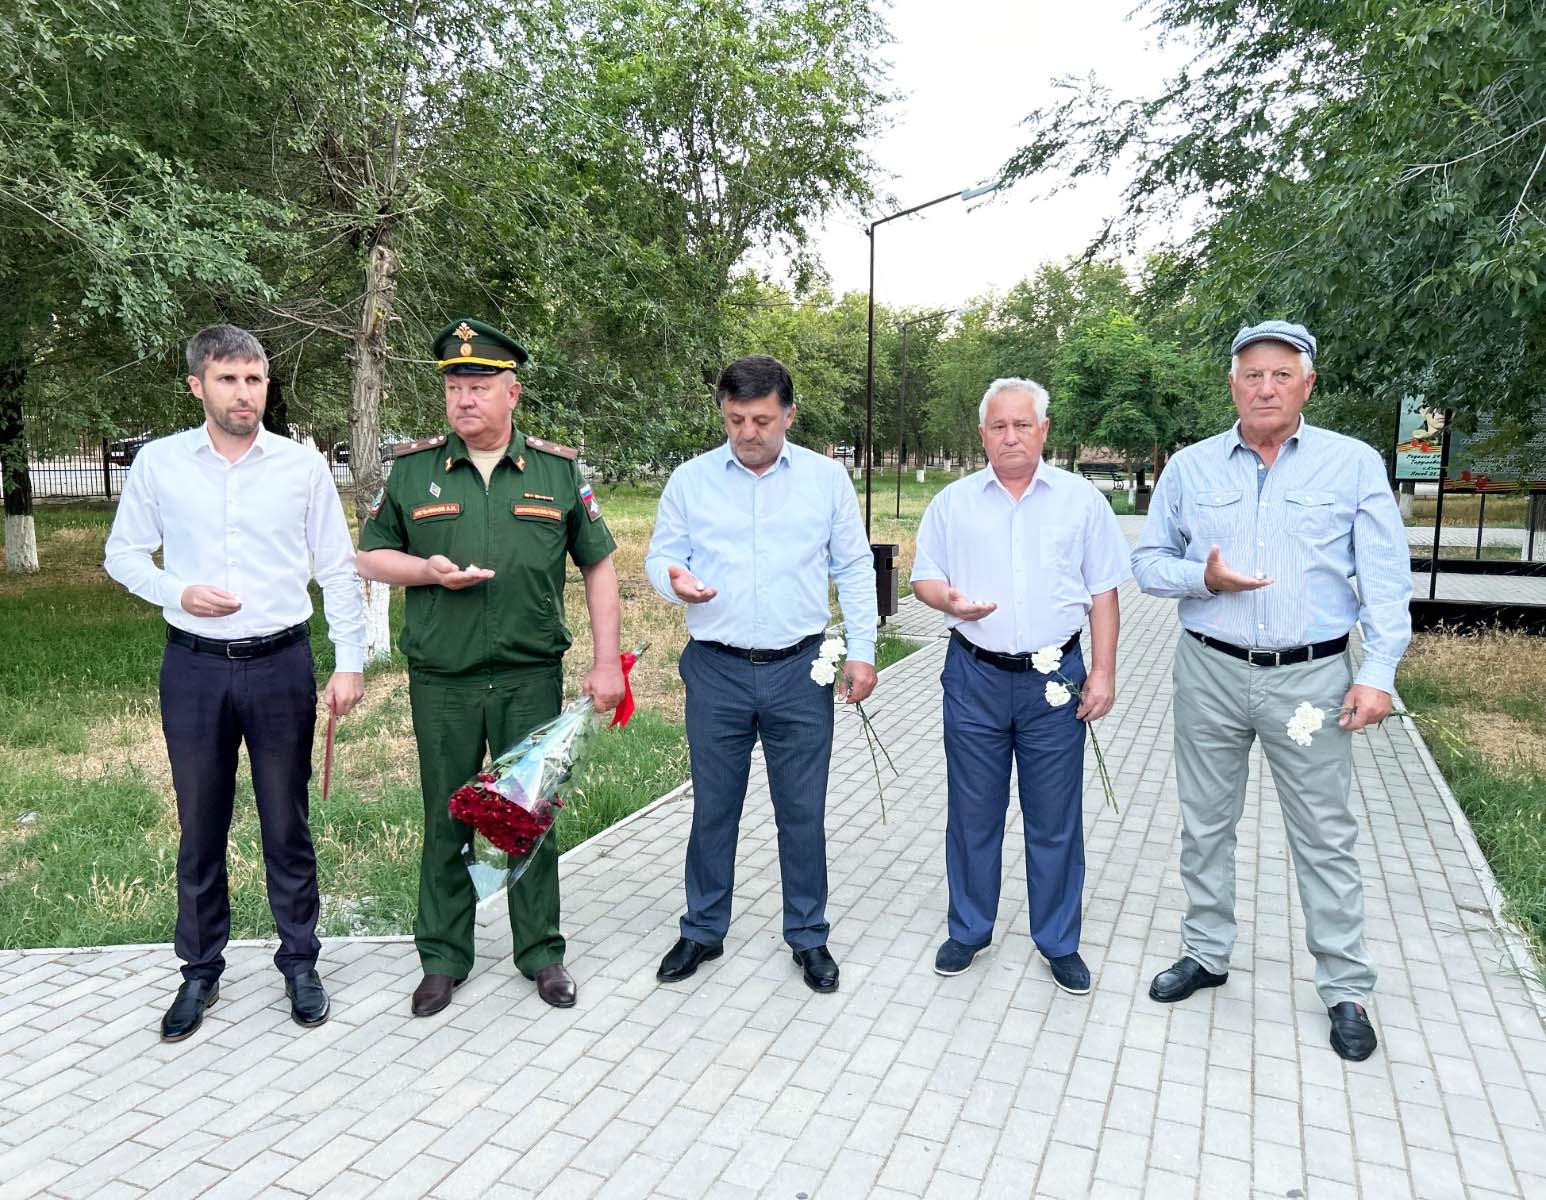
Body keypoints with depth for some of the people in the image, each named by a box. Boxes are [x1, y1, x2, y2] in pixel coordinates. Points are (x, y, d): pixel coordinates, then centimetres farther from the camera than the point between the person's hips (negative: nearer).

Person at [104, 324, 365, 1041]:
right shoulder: (158, 463, 2)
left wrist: (349, 662, -3)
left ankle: (299, 964, 24)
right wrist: (177, 592, -10)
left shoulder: (304, 466, 0)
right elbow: (122, 553, 9)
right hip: (193, 666, 1)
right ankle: (200, 973, 27)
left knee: (288, 825, 8)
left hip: (280, 664, -1)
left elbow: (338, 571, 2)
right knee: (200, 828, 11)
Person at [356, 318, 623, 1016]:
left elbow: (598, 566, 6)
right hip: (441, 681, 1)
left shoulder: (558, 472, 3)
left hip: (531, 678, 0)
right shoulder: (413, 470, 4)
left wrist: (606, 663, 0)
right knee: (446, 821, 11)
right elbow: (369, 557, 10)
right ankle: (443, 958, 27)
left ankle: (541, 953, 25)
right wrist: (427, 571, -11)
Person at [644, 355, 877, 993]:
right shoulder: (690, 480, 3)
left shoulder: (827, 477, 3)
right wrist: (675, 578, -17)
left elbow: (855, 568, 6)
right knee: (712, 807, 11)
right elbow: (660, 555, 7)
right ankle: (702, 932, 29)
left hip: (800, 671, 0)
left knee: (802, 811, 8)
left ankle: (808, 936, 26)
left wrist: (861, 649, 0)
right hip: (717, 671, 1)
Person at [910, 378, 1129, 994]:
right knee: (972, 813, 11)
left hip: (1054, 679, -1)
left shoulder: (1082, 500, 3)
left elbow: (1102, 594, 4)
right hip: (975, 676, 1)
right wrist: (949, 599, -15)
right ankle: (969, 929, 28)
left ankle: (1058, 942, 24)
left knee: (1055, 819, 7)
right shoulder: (952, 502, 5)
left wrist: (1103, 672, -2)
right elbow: (925, 577, 8)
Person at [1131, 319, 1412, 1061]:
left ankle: (1346, 991, 18)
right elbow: (1148, 561, 7)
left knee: (1325, 838, 4)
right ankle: (1206, 954, 29)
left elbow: (1386, 581, -3)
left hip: (1312, 676, -2)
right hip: (1210, 673, 2)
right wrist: (1202, 577, -13)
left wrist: (1378, 673, -11)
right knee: (1205, 824, 13)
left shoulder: (1354, 464, -1)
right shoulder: (1190, 467, 4)